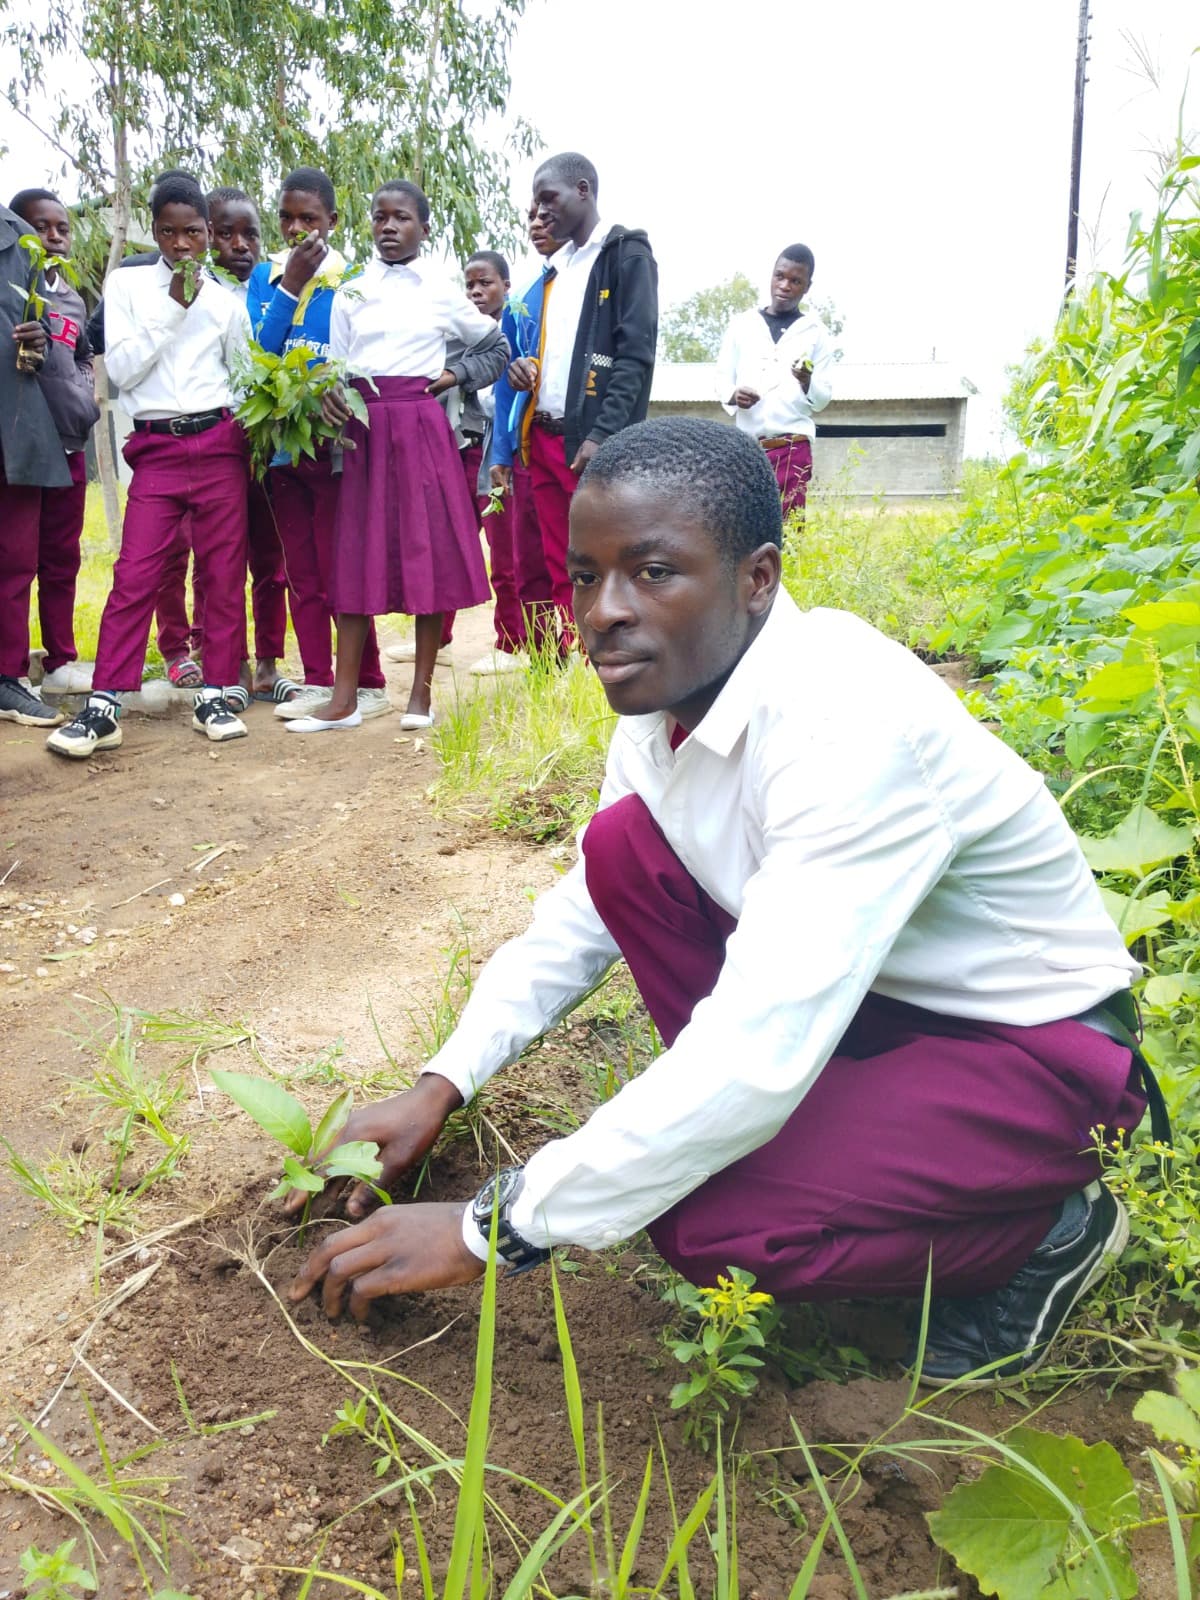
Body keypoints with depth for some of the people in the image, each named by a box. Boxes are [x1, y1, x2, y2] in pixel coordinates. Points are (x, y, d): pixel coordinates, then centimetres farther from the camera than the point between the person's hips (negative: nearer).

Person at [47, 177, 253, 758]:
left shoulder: (225, 301, 11)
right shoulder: (127, 285, 7)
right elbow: (120, 371, -3)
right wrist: (174, 309, -6)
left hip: (220, 444, 2)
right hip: (155, 449, -1)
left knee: (224, 575, 1)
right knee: (134, 577, -8)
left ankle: (215, 694, 9)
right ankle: (103, 706, -6)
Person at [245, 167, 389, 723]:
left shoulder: (350, 279, -3)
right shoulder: (265, 274, 8)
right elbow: (256, 350, -4)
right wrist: (290, 285, -12)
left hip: (334, 445, -5)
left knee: (339, 571, -4)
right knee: (301, 572, 9)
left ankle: (367, 684, 7)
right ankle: (317, 683, 18)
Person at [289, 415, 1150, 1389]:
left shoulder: (853, 725, -33)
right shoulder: (668, 690, -7)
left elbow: (755, 1056, -37)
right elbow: (589, 908, 6)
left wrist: (490, 1231, -29)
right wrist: (439, 1088, -2)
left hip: (1034, 1048, -7)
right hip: (861, 992, 7)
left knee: (709, 1224, -27)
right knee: (624, 844, -8)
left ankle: (1042, 1230, 1)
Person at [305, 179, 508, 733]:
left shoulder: (441, 292, 7)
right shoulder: (351, 294, 11)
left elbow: (497, 348, 16)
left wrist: (457, 375, 1)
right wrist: (328, 391, -13)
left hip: (421, 426, -1)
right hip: (363, 429, 2)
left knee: (430, 551, -2)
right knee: (357, 555, 0)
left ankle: (421, 691, 8)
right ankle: (343, 699, 2)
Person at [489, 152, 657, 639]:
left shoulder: (626, 254, 0)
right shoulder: (553, 270, 21)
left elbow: (636, 356, -10)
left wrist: (604, 435, -19)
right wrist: (518, 368, 5)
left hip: (592, 441, -7)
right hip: (542, 437, 7)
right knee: (561, 571, 7)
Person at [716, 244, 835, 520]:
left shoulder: (816, 333, 9)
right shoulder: (742, 324, 12)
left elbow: (823, 399, 6)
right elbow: (722, 380, 12)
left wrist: (807, 384, -16)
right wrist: (733, 395, -10)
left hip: (793, 448, -1)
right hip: (745, 447, 2)